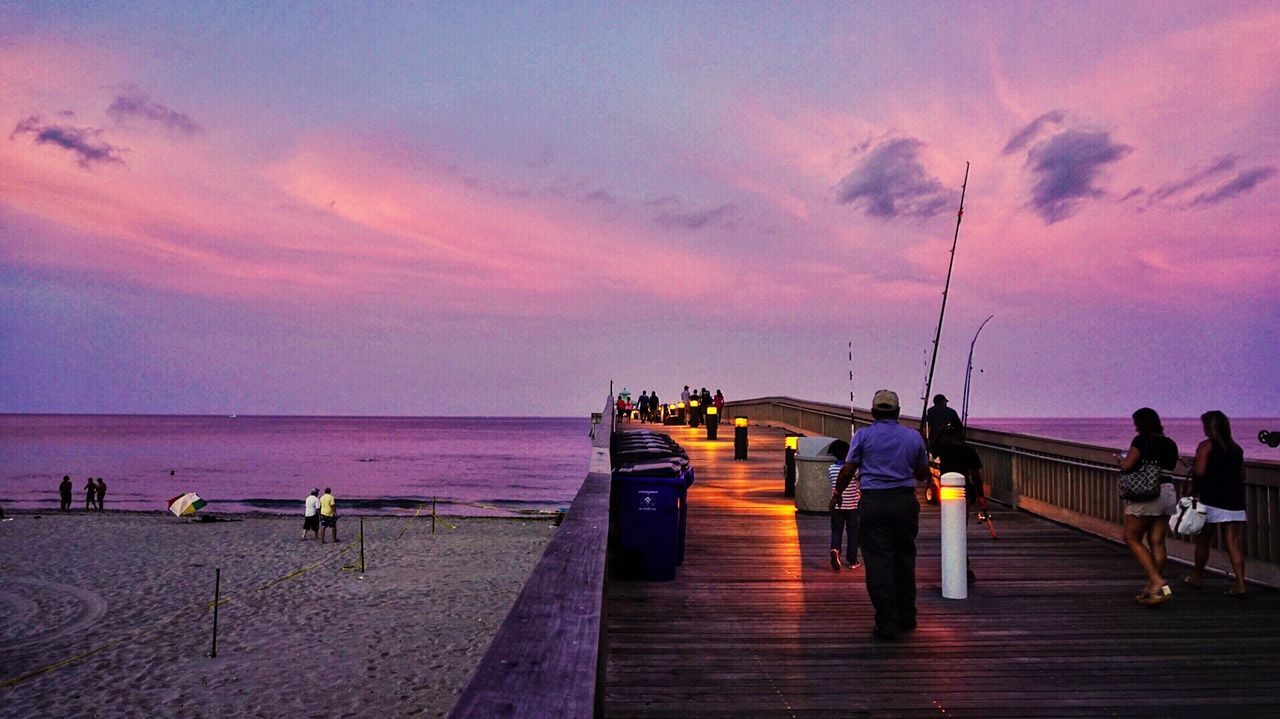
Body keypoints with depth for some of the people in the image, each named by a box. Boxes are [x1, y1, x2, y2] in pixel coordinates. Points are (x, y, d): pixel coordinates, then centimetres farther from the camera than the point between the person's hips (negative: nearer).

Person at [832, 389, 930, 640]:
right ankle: (906, 617, 25)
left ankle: (886, 624, -1)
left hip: (873, 504, -3)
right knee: (904, 560, 15)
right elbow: (923, 474, 15)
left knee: (878, 563, -1)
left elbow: (847, 471, -2)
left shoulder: (863, 435, -2)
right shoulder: (914, 437, 6)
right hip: (905, 502, 3)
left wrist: (836, 494, 15)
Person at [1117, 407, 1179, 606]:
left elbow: (1127, 466, -13)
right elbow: (1168, 468, 15)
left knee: (1132, 539, 3)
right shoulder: (1170, 444, 12)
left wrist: (1120, 459, 7)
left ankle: (1158, 584, -7)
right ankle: (1152, 589, 13)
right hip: (1168, 493, 7)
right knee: (1157, 542, 9)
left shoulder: (1141, 441, -9)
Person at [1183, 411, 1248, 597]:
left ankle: (1197, 577, 23)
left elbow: (1199, 471, -17)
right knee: (1234, 544, 2)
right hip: (1235, 501, 5)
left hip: (1212, 500, -5)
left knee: (1203, 541, 10)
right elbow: (1241, 475, 14)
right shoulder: (1236, 448, 12)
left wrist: (1194, 488, 0)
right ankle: (1240, 584, -6)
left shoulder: (1207, 445, -7)